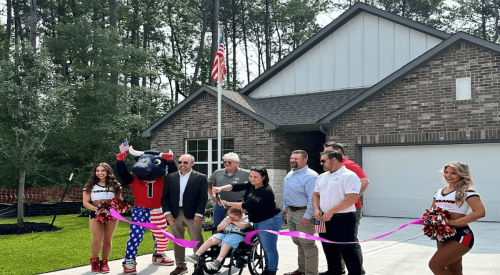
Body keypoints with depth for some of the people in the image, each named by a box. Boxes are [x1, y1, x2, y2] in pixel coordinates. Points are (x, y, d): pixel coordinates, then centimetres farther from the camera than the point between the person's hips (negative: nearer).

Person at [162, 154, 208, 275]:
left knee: (197, 241, 0)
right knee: (177, 241, 10)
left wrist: (198, 214, -11)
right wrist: (167, 213, -4)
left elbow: (203, 197, -3)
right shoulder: (170, 177, 9)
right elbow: (165, 196, 7)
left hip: (192, 214, -3)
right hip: (174, 214, 3)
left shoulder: (200, 178, 1)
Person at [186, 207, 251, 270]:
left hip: (237, 235, -5)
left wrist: (234, 222, -1)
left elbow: (245, 226, -13)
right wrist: (227, 223, 6)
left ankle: (218, 261, -53)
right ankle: (196, 256, -27)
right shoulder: (227, 219, 25)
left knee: (226, 243, -38)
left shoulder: (245, 218, 9)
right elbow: (218, 229, 21)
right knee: (211, 240, -22)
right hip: (223, 233, 5)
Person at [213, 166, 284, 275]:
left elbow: (247, 205, -27)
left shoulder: (265, 192, -27)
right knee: (265, 247, 18)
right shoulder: (252, 185, 0)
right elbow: (236, 186, -8)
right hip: (258, 221, 10)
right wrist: (221, 188, -26)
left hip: (269, 221, -9)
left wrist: (227, 203, -21)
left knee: (269, 248, -5)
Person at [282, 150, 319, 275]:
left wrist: (307, 216, -25)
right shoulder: (290, 175, 13)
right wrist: (285, 208, 22)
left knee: (307, 244, -5)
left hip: (303, 213, -10)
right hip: (291, 212, 10)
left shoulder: (310, 176, -18)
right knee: (298, 242, 18)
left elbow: (312, 198, -23)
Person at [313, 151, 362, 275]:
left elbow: (352, 198, -21)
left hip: (343, 220, -8)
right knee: (330, 251, 14)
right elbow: (316, 195, 21)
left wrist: (331, 211, -21)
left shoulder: (349, 176, -12)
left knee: (347, 250, -4)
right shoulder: (322, 177, 14)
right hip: (325, 219, 8)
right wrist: (316, 209, 0)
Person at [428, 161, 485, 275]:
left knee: (435, 264, -17)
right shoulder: (439, 192, 12)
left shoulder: (467, 192, -10)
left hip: (460, 236, -7)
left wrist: (453, 222, -26)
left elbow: (480, 212, -23)